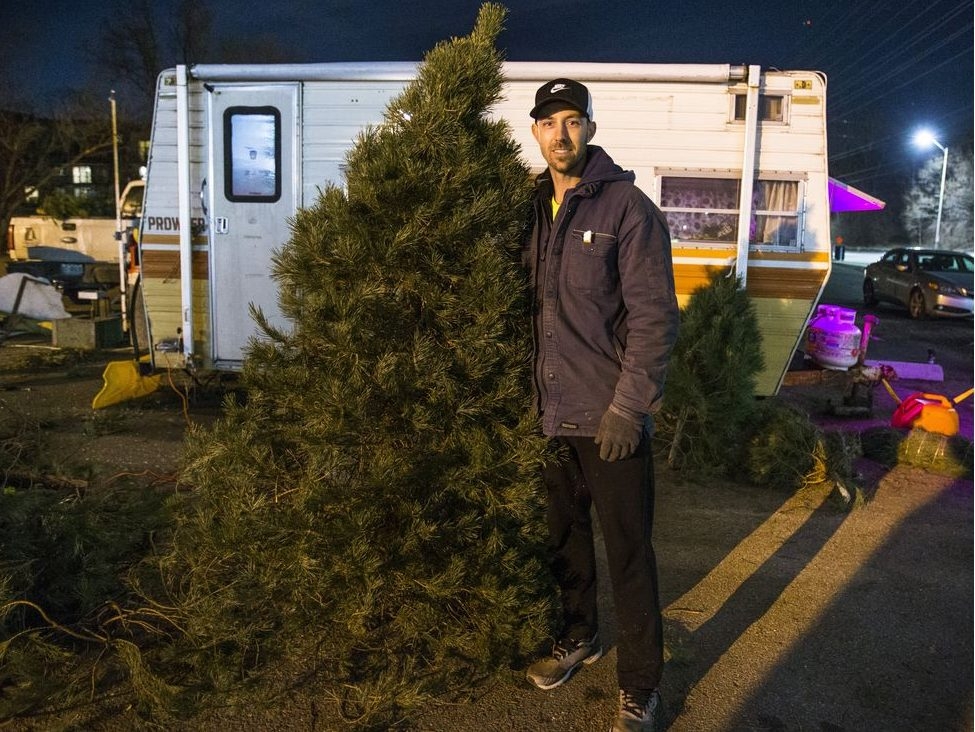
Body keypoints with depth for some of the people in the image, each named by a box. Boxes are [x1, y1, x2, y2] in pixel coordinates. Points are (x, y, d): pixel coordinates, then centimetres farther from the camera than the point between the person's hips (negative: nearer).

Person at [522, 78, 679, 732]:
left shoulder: (629, 207, -9)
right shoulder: (536, 209, 9)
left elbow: (654, 316, -13)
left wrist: (629, 406, -18)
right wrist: (528, 393, 11)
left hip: (611, 419, -6)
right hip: (551, 412, 6)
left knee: (628, 553, 4)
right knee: (565, 534, 20)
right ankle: (579, 638, 42)